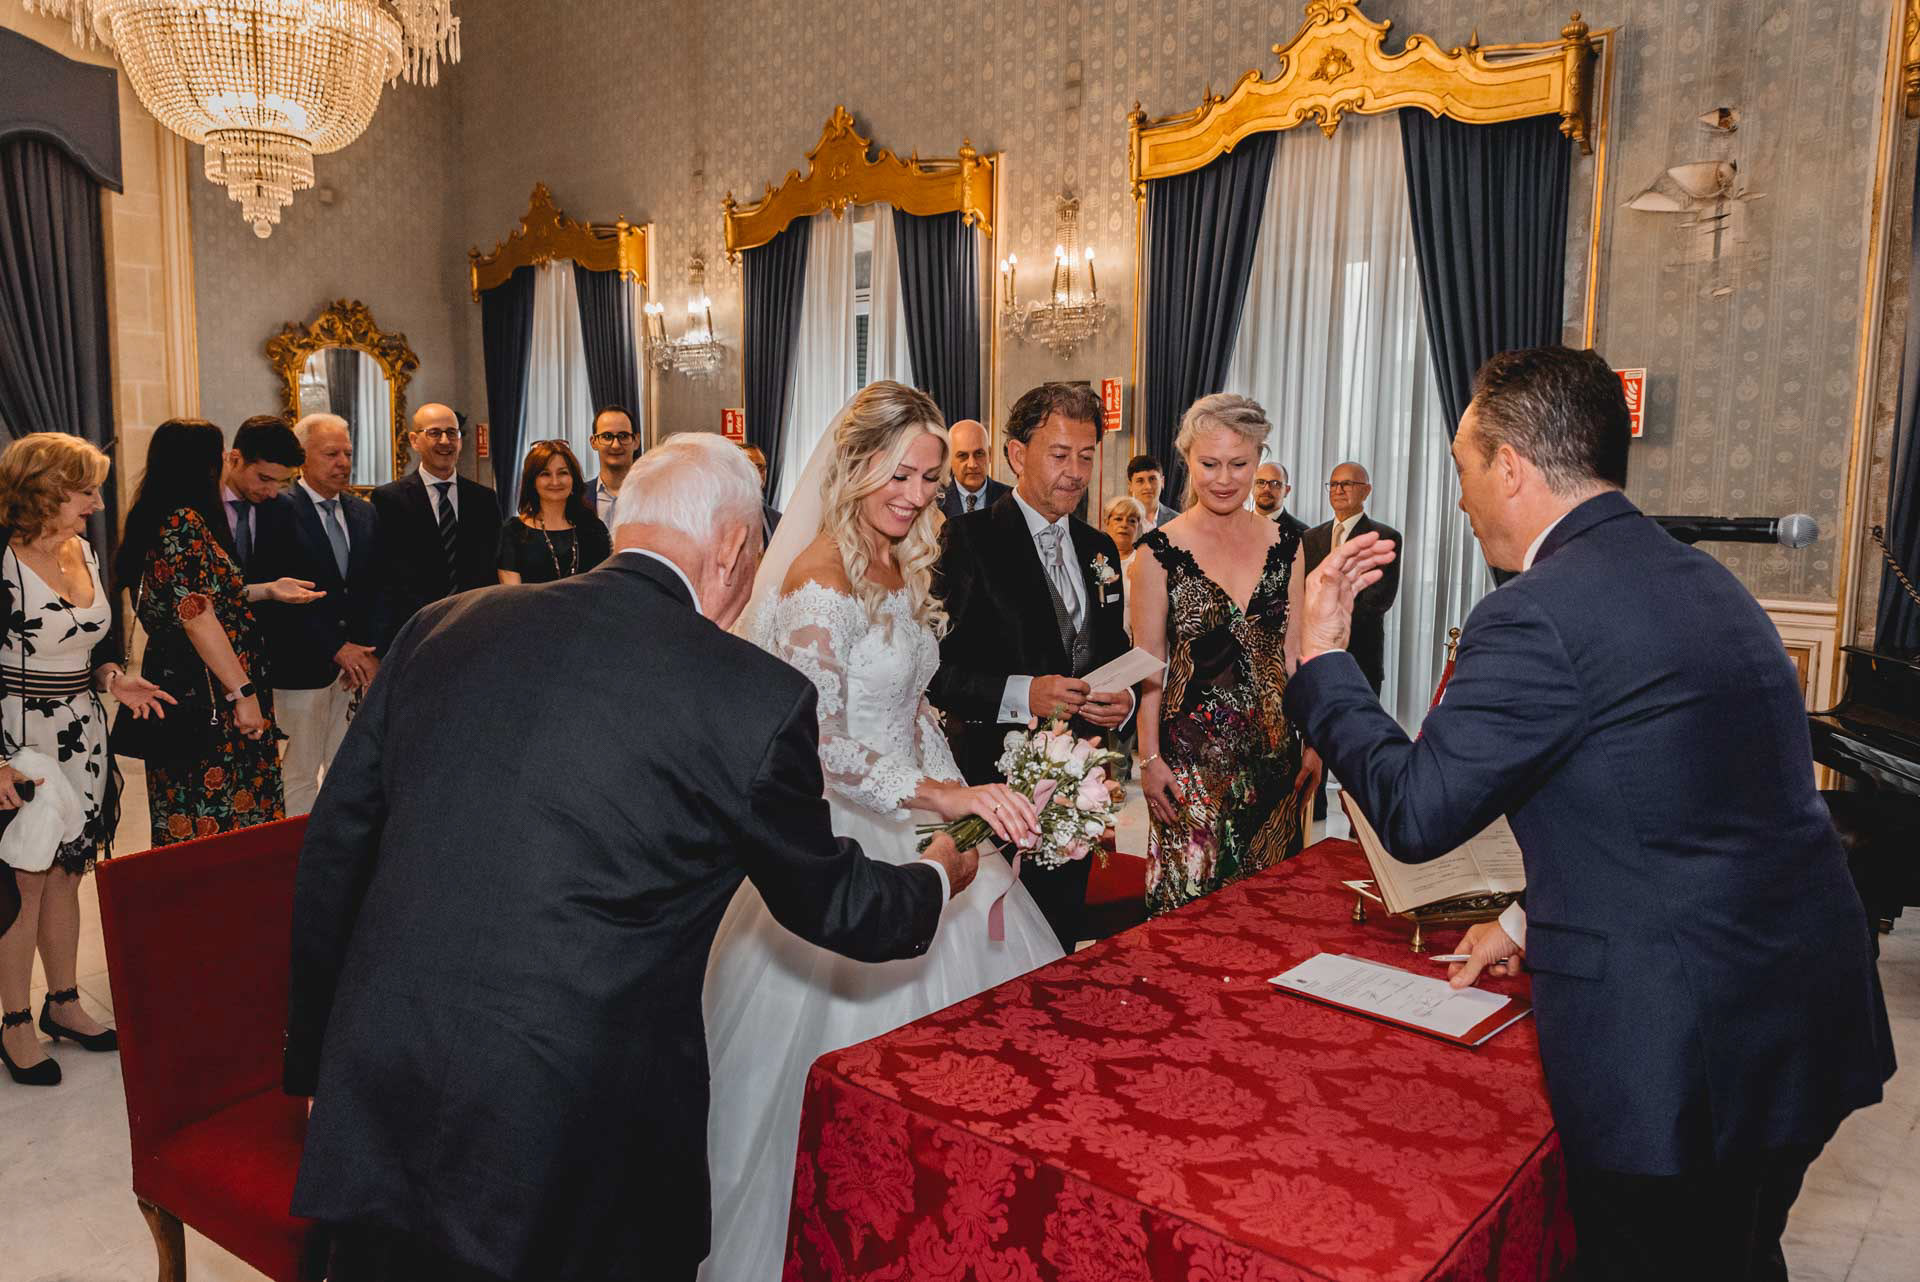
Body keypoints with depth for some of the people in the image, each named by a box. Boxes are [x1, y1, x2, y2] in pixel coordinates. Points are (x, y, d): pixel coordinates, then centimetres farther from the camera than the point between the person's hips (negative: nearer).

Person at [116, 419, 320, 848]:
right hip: (207, 696, -10)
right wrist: (243, 691, -19)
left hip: (177, 680, 10)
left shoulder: (157, 520, 13)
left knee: (188, 819, 15)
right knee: (217, 816, -3)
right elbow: (196, 616, -21)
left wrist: (268, 590, 17)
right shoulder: (184, 523, -16)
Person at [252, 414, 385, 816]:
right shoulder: (276, 510, -7)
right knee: (299, 776, 2)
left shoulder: (364, 513, 13)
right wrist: (337, 649, -13)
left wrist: (369, 651, -2)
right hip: (302, 667, -5)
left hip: (359, 665, 5)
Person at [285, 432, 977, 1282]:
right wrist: (936, 878, 23)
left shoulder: (440, 628, 0)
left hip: (375, 1108, 4)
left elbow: (331, 853, 7)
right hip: (575, 1144, -4)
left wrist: (316, 1056, 19)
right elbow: (828, 904, 2)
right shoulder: (759, 698, -13)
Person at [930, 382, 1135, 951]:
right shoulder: (967, 540, -10)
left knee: (1058, 945, 18)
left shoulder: (1100, 548, 12)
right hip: (993, 781, -6)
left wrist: (1122, 701, -4)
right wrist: (1019, 693, -27)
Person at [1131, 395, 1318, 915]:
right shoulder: (1161, 549, -6)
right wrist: (1149, 758, -7)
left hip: (1274, 746, 4)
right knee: (1190, 897, 1)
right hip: (1192, 750, -3)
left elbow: (1294, 652, 10)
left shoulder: (1284, 545, 5)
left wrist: (1312, 741, 7)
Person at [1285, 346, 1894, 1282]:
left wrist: (1320, 658, -5)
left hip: (1680, 1056, -8)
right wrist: (1535, 917, 21)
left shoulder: (1536, 616, -22)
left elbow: (1414, 813, -16)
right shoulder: (1701, 581, 8)